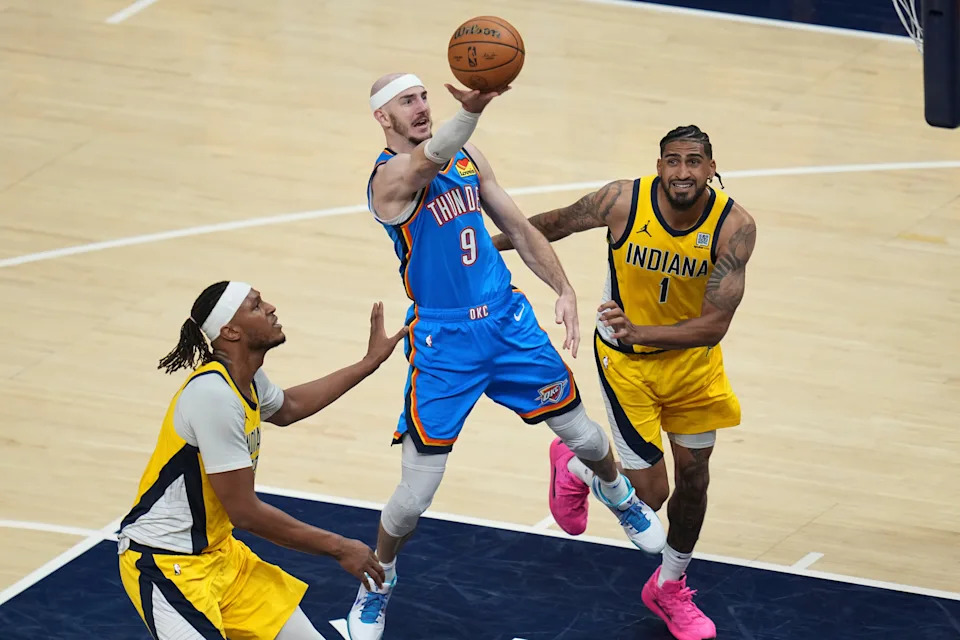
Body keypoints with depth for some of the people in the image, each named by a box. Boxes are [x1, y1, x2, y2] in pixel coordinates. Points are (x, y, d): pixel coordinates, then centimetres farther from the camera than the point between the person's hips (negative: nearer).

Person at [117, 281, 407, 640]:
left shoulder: (246, 378, 4)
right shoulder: (214, 394, -24)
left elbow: (286, 408, 32)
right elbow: (245, 512, -21)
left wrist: (369, 363, 36)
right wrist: (338, 548, -12)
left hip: (219, 553, 10)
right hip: (164, 563, -10)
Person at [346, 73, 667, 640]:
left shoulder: (467, 159, 6)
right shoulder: (391, 175, -18)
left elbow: (519, 228, 13)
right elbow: (430, 158, -42)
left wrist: (564, 289, -2)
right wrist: (470, 111, -63)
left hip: (509, 322, 6)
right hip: (444, 342, -6)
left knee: (586, 438, 17)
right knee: (416, 495, -5)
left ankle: (619, 493, 52)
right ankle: (377, 582, 23)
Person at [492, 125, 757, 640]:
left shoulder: (734, 226, -25)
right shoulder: (623, 201, -26)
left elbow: (714, 326, -28)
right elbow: (556, 224, -5)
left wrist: (643, 333, -42)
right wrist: (488, 246, 6)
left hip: (693, 356, 2)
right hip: (626, 362, -2)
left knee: (694, 478, 13)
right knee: (649, 492, -4)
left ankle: (669, 588, 38)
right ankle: (574, 467, 30)